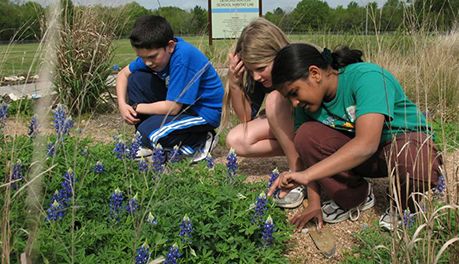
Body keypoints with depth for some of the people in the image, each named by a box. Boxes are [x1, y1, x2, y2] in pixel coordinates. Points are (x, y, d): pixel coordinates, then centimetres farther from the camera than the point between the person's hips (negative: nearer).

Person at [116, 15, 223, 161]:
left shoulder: (183, 57, -31)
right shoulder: (152, 52, -7)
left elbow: (172, 108, -28)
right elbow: (124, 73, 9)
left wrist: (136, 108, -15)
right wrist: (122, 104, -9)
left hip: (205, 112, -8)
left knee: (149, 133, -26)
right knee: (136, 79, -5)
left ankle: (200, 142, -2)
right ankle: (144, 143, 6)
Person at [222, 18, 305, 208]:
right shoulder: (260, 76, -12)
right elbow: (247, 118, -7)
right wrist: (235, 83, -22)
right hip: (288, 127, 6)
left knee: (276, 99, -31)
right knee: (236, 140, -14)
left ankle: (299, 173, -22)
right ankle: (299, 155, -6)